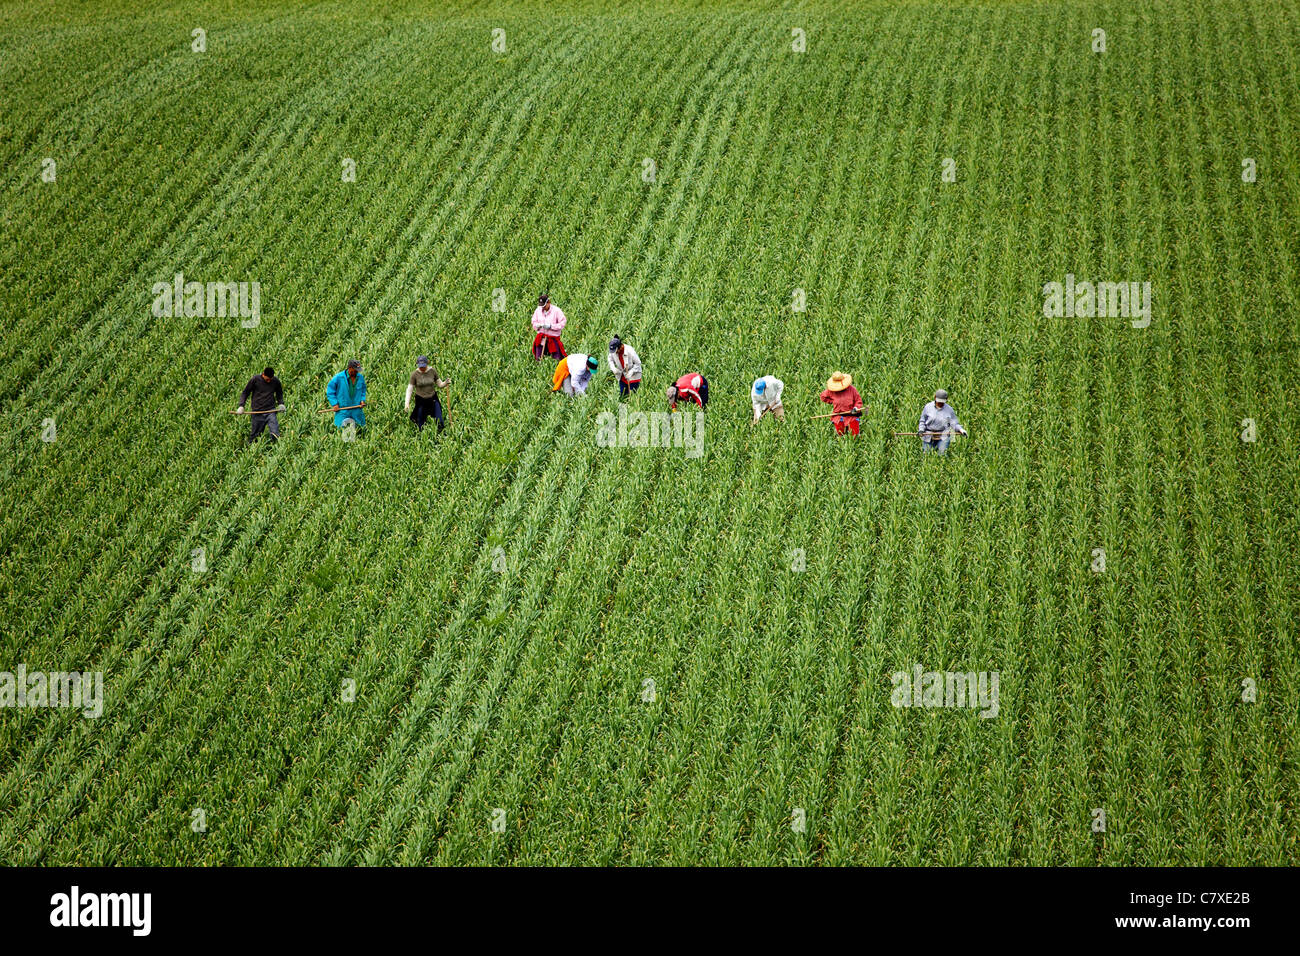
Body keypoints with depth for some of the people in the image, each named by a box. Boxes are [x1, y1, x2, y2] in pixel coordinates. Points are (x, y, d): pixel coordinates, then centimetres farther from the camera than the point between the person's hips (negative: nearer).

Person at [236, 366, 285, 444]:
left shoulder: (276, 381, 4)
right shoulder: (255, 380, -3)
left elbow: (279, 394, 24)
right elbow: (245, 393, 6)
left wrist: (281, 403, 6)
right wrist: (241, 406, -5)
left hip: (271, 411, 1)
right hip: (257, 412, -1)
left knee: (275, 434, -14)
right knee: (254, 435, 6)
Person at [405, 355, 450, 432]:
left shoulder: (433, 371, -4)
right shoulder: (415, 374, -8)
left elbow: (439, 384, 4)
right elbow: (409, 389, -5)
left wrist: (445, 383, -18)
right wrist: (407, 403, -15)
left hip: (433, 400, 1)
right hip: (420, 401, -1)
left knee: (440, 422, -4)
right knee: (420, 426, 4)